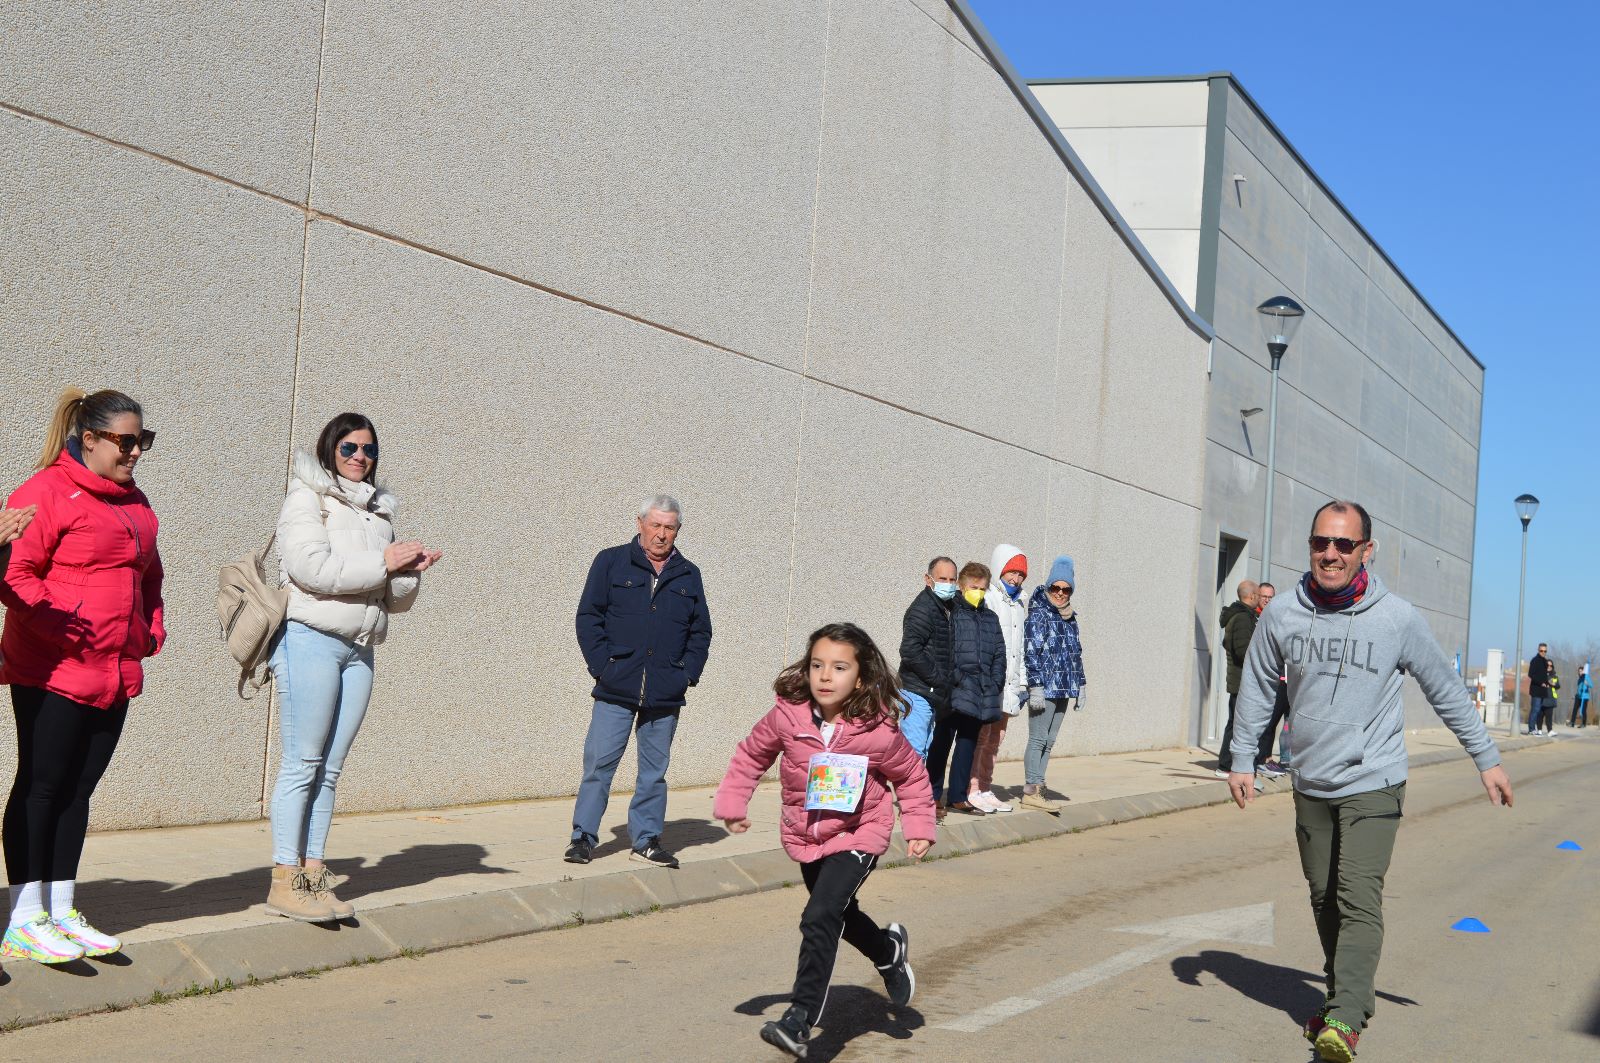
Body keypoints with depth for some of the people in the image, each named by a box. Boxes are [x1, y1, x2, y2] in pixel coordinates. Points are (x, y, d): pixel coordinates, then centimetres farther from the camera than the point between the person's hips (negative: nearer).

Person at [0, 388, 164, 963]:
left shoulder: (134, 501, 17)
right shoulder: (47, 491, -8)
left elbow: (149, 575, 27)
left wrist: (151, 628, 13)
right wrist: (62, 630, -18)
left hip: (117, 673, 7)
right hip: (52, 670, -7)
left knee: (78, 788, 11)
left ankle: (61, 911, 19)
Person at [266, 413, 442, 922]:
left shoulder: (379, 511, 20)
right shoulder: (307, 498, 1)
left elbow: (393, 599, 20)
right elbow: (313, 568, -16)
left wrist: (410, 571, -1)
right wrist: (382, 563, -10)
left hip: (358, 650, 6)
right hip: (310, 640, -6)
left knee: (329, 769, 7)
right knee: (302, 764, -6)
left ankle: (313, 873, 11)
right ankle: (285, 880, -4)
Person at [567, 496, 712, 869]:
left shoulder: (688, 575, 12)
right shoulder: (611, 562, 3)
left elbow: (700, 631, 16)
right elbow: (588, 617, 1)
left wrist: (689, 673, 3)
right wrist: (602, 666, -8)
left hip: (666, 696, 3)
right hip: (616, 690, -3)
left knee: (654, 769, 9)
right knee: (599, 763, -4)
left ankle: (647, 840, 17)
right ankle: (583, 837, 5)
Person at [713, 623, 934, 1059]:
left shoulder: (878, 730, -21)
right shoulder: (787, 716, -15)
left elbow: (911, 776, -3)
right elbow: (751, 754, 2)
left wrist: (919, 827, -5)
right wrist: (733, 803, -3)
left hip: (858, 835, -5)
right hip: (805, 836, 5)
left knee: (820, 918, -21)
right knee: (840, 914, 25)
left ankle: (800, 1018, -17)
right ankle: (890, 950, 55)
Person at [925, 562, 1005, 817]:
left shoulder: (990, 619, 17)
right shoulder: (951, 613, -4)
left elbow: (999, 654, 17)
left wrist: (996, 683, 5)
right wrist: (953, 678, -16)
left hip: (981, 694, 7)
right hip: (955, 691, -7)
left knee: (968, 743, 11)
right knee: (942, 741, -3)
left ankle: (958, 797, 18)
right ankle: (933, 795, 2)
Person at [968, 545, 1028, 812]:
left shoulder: (1021, 605, 19)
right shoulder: (987, 600, -7)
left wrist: (1022, 681, 19)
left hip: (1007, 684, 8)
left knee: (995, 739, 10)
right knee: (980, 736, -6)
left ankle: (985, 790, 16)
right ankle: (972, 790, -1)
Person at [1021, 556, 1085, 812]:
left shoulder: (1070, 617, 17)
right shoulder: (1038, 614, -6)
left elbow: (1076, 653, 23)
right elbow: (1031, 652, -12)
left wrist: (1081, 686, 20)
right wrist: (1035, 686, -18)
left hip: (1063, 690, 8)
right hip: (1045, 688, -8)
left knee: (1049, 741, 7)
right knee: (1038, 739, -6)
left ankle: (1036, 789, 10)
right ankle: (1031, 791, -4)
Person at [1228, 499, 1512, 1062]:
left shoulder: (1398, 618, -9)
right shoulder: (1283, 615, -2)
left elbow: (1447, 691, 2)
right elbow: (1257, 688, 11)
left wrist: (1488, 759, 7)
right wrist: (1240, 760, 10)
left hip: (1372, 784, -4)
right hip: (1311, 785, 4)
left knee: (1359, 899, -16)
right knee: (1324, 900, 12)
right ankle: (1347, 999, 30)